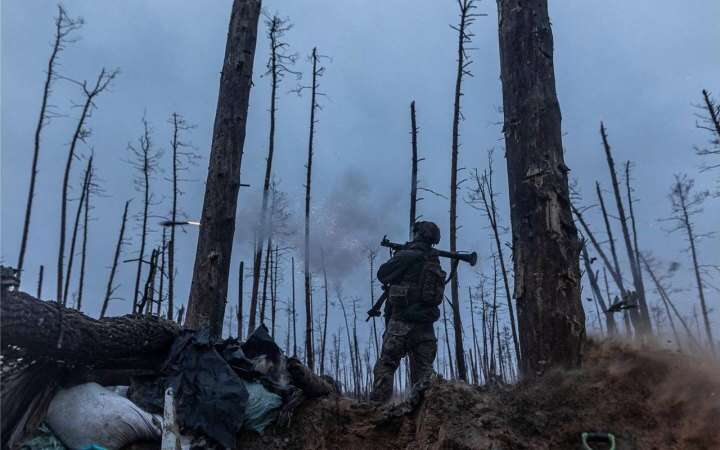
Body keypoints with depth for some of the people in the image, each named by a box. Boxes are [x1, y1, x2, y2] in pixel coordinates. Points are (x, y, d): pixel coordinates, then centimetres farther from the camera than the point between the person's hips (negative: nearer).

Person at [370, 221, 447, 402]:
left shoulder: (406, 256, -7)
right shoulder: (435, 263, 13)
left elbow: (382, 275, 2)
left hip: (402, 321, -6)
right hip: (426, 326, 6)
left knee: (385, 365, -5)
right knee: (423, 371, 10)